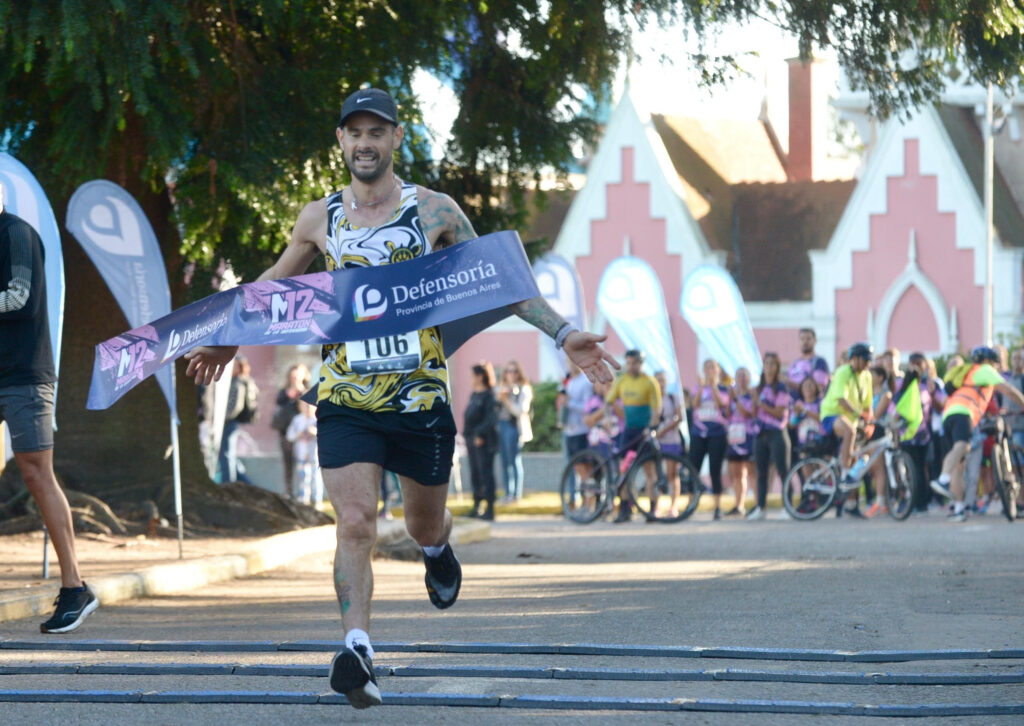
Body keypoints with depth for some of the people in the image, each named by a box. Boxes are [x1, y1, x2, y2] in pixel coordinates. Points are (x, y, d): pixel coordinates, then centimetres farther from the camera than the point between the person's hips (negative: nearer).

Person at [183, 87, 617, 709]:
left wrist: (562, 333, -3)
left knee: (426, 524, 15)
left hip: (421, 399, 0)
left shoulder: (435, 212, -1)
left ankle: (437, 548, 52)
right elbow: (276, 282, 23)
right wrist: (227, 340, 30)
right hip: (345, 400, 0)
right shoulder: (320, 219, 4)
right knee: (355, 523, -16)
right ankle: (357, 648, -21)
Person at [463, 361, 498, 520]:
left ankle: (489, 509, -6)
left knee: (486, 474, -7)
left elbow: (491, 419, -19)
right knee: (475, 475, 12)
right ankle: (477, 507, 20)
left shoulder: (488, 396, -12)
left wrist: (480, 434, -22)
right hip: (472, 441, 9)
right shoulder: (473, 395, 15)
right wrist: (467, 435, 13)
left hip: (484, 442, -9)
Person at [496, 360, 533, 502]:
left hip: (514, 427, -6)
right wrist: (499, 398, -3)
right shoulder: (502, 388, 17)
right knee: (504, 462, 6)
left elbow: (521, 410, -10)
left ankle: (517, 493, -5)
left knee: (515, 461, -8)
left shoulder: (523, 390, -2)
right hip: (501, 425, 6)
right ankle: (508, 493, 10)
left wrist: (507, 401, -13)